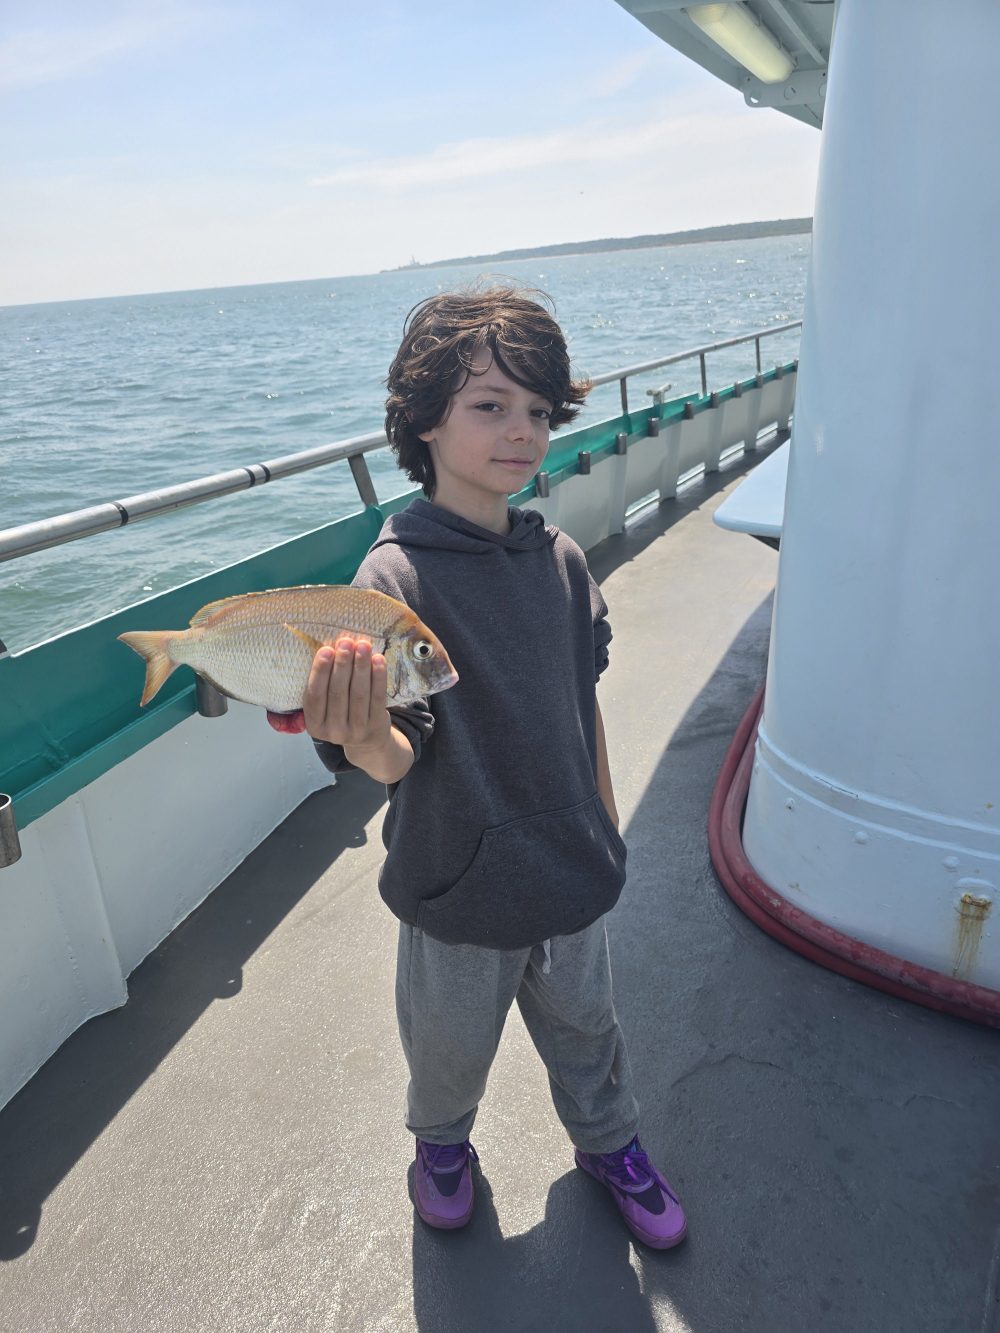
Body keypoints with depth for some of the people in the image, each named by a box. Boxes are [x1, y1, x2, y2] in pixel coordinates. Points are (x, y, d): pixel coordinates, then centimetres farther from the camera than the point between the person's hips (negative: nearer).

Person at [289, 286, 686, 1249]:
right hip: (460, 883, -3)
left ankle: (608, 1141, 57)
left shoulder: (561, 560, -5)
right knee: (451, 1043, 23)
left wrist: (606, 826, 13)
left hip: (573, 871, 4)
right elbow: (398, 756, -30)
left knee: (583, 1024, 27)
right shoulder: (395, 576, -22)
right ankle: (441, 1141, 57)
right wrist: (362, 737, -53)